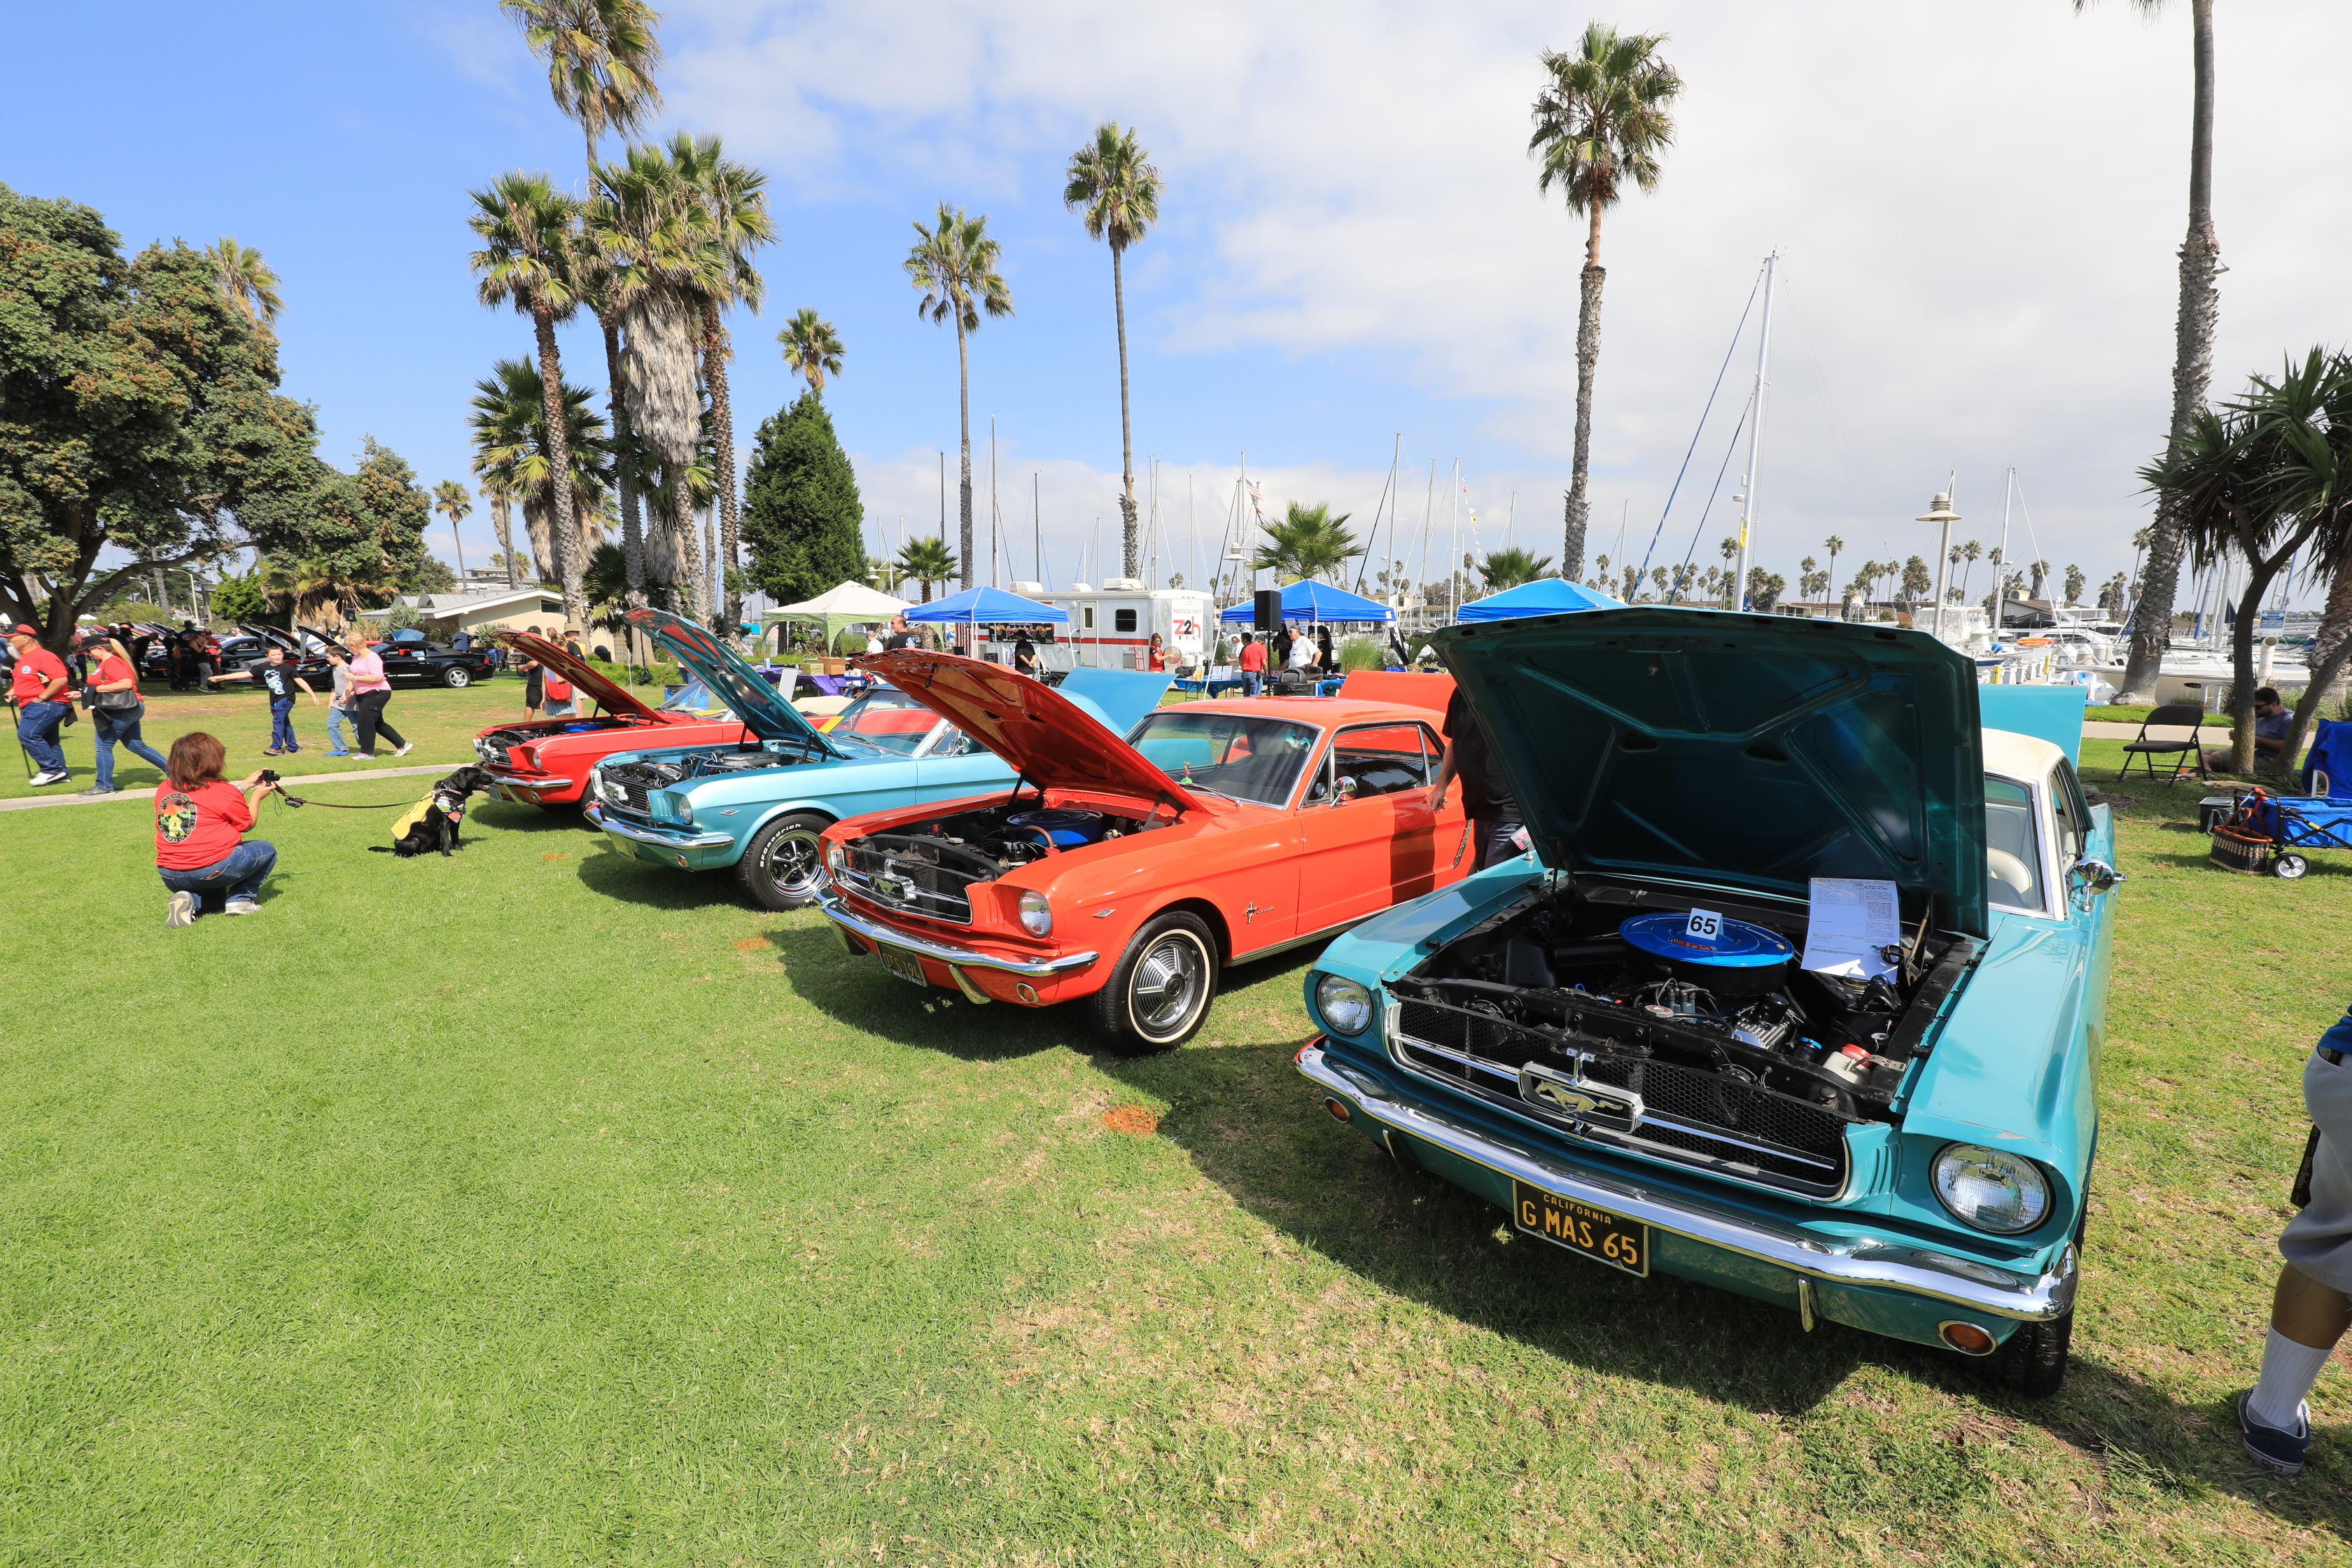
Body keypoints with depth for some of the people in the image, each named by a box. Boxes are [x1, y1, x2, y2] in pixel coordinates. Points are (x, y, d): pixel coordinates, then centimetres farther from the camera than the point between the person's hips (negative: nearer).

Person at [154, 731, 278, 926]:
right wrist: (256, 796, 22)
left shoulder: (163, 789, 8)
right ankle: (241, 899, 5)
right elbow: (247, 824, 7)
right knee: (267, 850, 20)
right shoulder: (224, 792, -9)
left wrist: (244, 786, 29)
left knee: (214, 898, 35)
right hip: (212, 870, -6)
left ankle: (191, 901, -1)